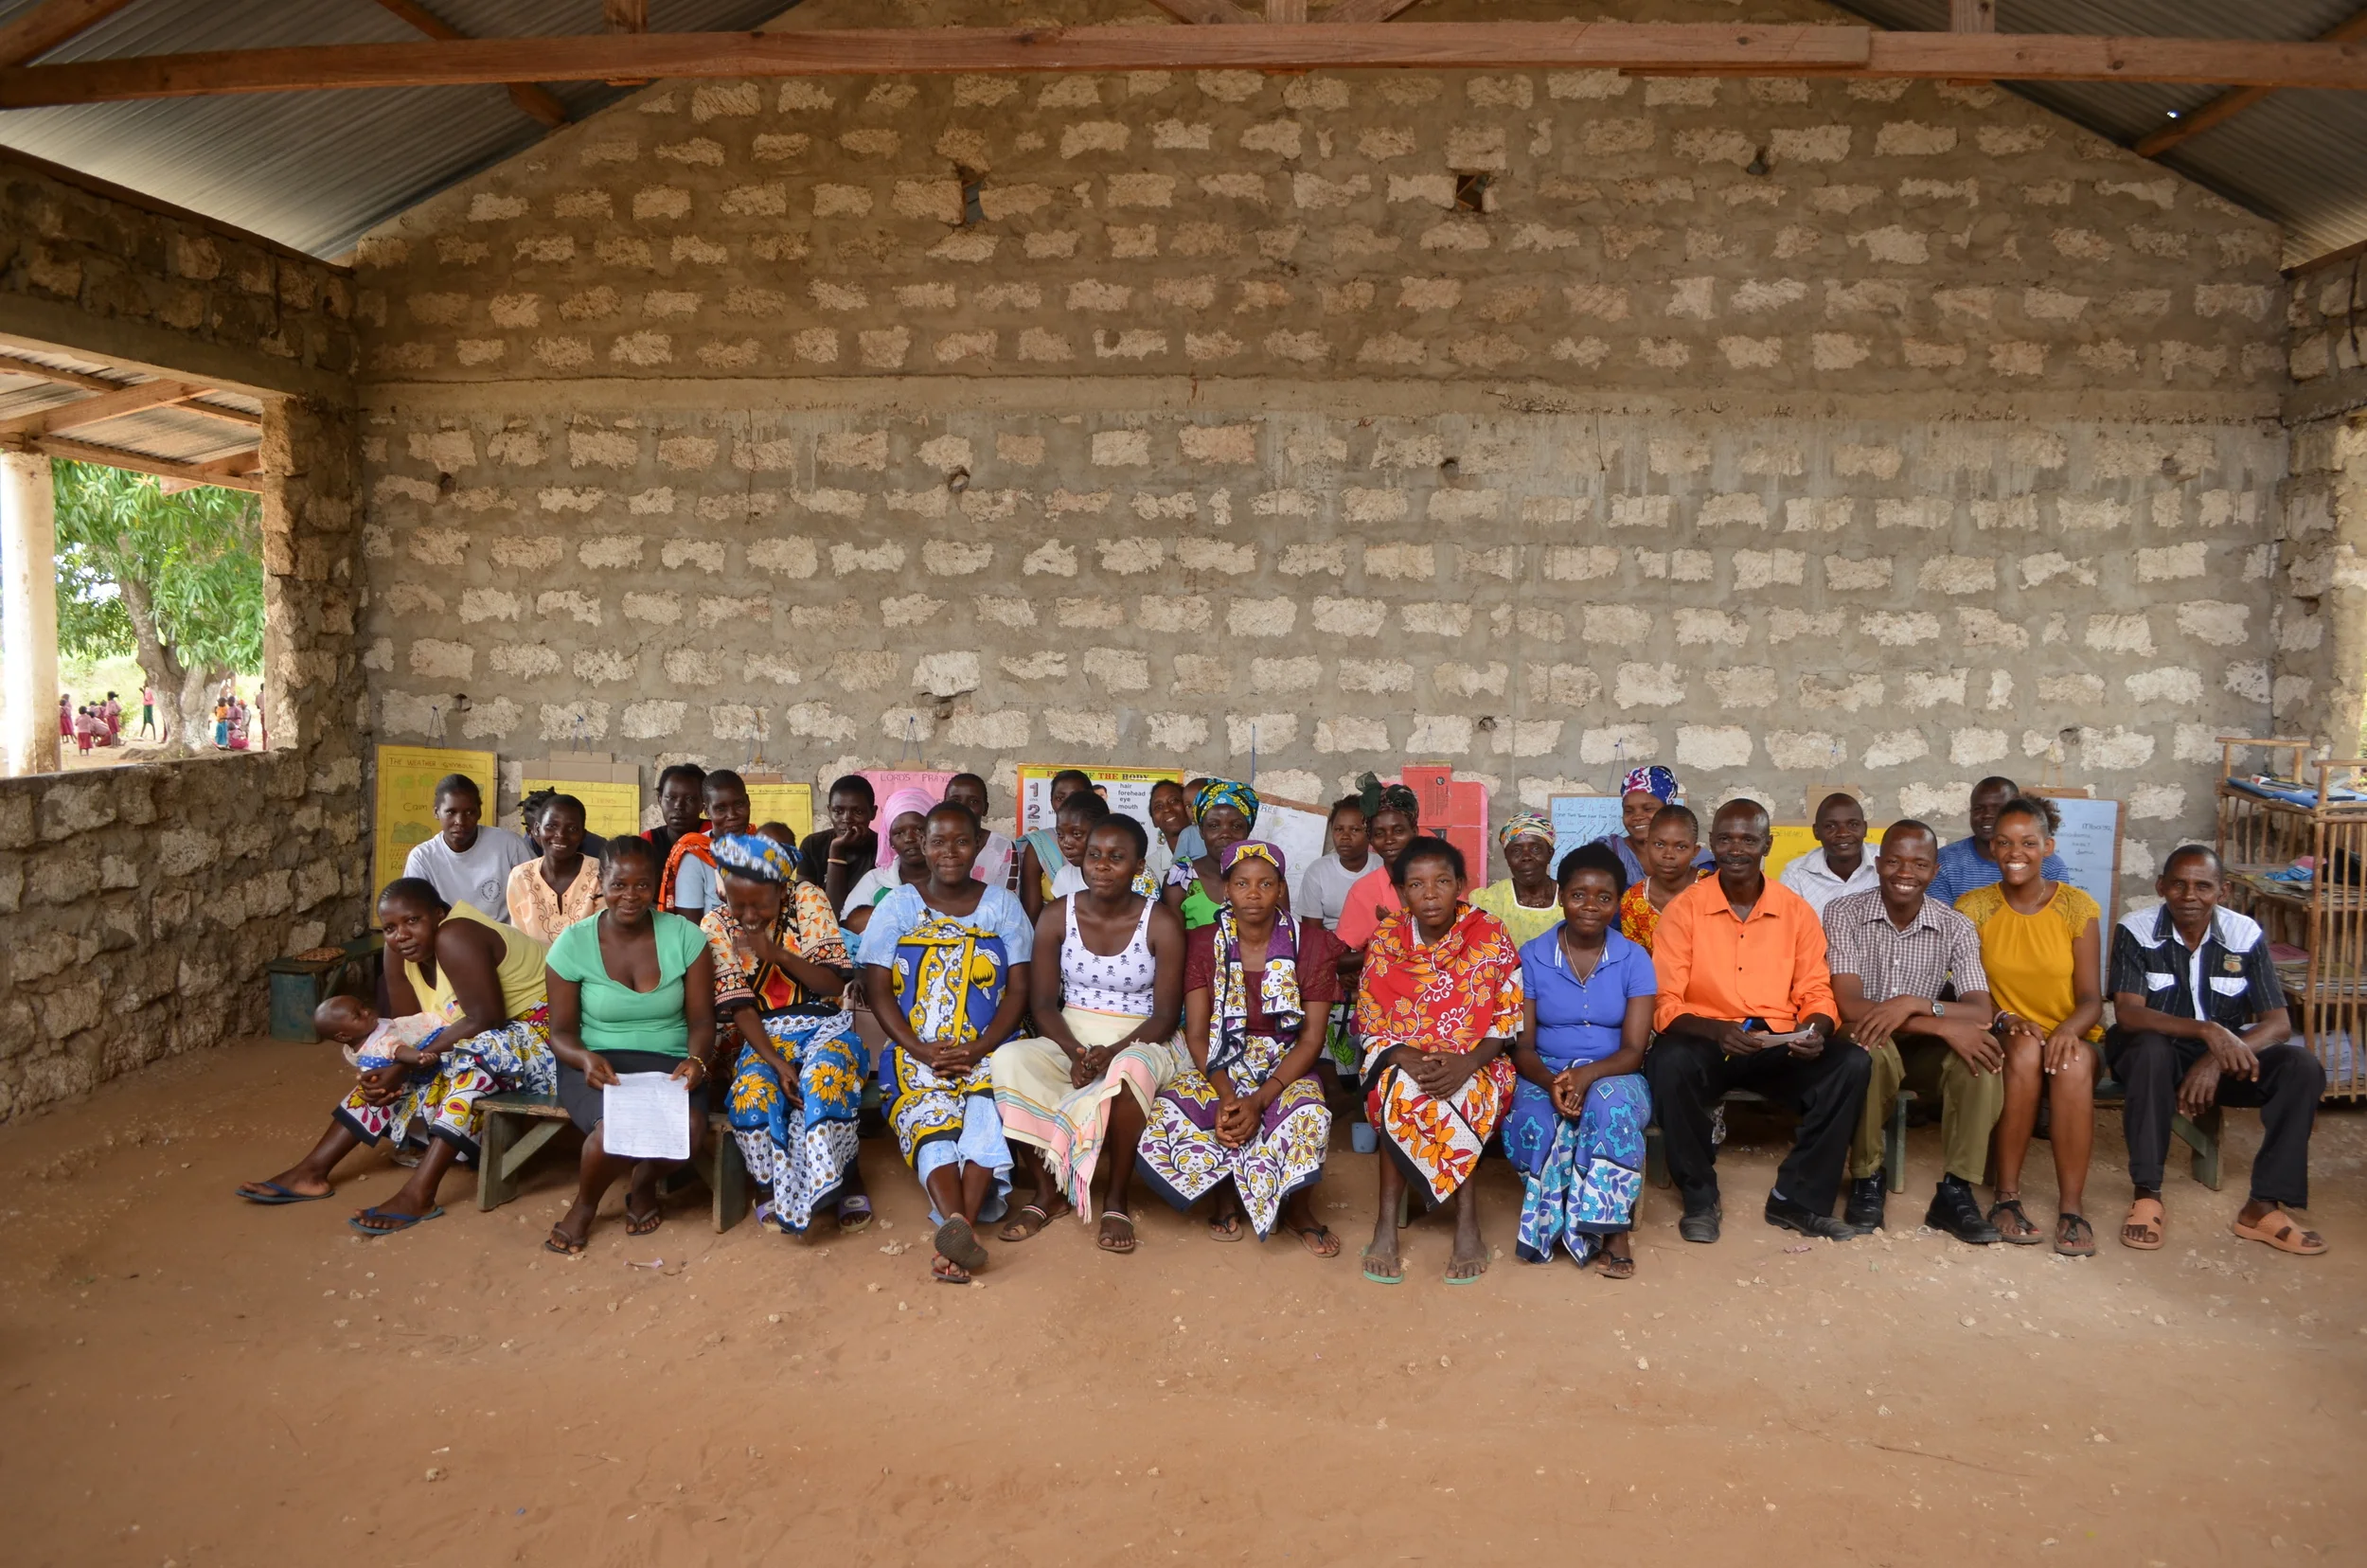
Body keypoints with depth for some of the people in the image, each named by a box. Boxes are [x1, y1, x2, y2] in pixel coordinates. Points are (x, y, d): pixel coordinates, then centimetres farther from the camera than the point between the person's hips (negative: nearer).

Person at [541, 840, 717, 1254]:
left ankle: (644, 1186, 7)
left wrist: (695, 1059, -23)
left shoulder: (685, 936, -2)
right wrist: (585, 1059, -23)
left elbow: (702, 1019, -1)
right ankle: (584, 1206, 4)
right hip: (596, 1063, -1)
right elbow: (561, 1030, 0)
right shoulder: (573, 943, -2)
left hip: (668, 1063, 1)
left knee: (691, 1126, -32)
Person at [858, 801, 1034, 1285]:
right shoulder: (898, 906, 10)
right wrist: (920, 1050, -13)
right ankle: (960, 1224, -51)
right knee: (930, 1117, -31)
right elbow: (879, 990, 3)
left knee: (985, 1106, -33)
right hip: (916, 1051, 0)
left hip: (988, 1050, 0)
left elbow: (1019, 989, 4)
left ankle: (958, 1228, -46)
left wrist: (979, 1049, -12)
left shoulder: (1002, 906, 12)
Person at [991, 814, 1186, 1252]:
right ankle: (1049, 1192, -12)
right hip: (1069, 1040, 3)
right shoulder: (1057, 915, 0)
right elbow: (1043, 1003, -2)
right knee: (1009, 1060, -28)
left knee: (1129, 1070, -39)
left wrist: (1113, 1052, -25)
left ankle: (1117, 1200, -18)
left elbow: (1166, 1014, -8)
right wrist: (1075, 1052, -21)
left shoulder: (1162, 923, -7)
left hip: (1139, 1044, -3)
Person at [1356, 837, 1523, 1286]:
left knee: (1407, 1101, -33)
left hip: (1476, 1066, -1)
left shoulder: (1491, 936, -4)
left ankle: (1387, 1224, -20)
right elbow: (1373, 1028, 0)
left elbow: (1509, 1019, -4)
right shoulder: (1386, 941, 0)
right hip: (1403, 1060, 2)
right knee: (1402, 1090, -34)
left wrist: (1467, 1063, -22)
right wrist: (1411, 1060, -21)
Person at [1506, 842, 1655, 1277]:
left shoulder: (1634, 960, 0)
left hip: (1612, 1076, 0)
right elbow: (1522, 1045, -2)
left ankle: (1614, 1228, -21)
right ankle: (1553, 1221, -9)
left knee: (1611, 1103, -37)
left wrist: (1585, 1076, -27)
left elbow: (1633, 1050, -7)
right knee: (1526, 1125, -34)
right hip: (1545, 1075, 0)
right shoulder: (1531, 957, 1)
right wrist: (1551, 1082, -25)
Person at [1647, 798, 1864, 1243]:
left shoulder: (1796, 910, 6)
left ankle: (1797, 1198, -9)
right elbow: (1665, 1004, -8)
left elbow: (1815, 993, 7)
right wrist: (1717, 1030, -27)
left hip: (1780, 1045, 3)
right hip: (1706, 1041, -3)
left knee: (1851, 1064, -24)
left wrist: (1814, 1031, -17)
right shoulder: (1683, 909, -3)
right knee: (1669, 1061, -35)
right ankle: (1700, 1198, -13)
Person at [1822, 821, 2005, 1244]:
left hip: (1924, 1050, 3)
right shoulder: (1844, 914, -12)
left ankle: (1955, 1191, -16)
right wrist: (1943, 1025, -29)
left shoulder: (1956, 928, -4)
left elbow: (1981, 1012, -13)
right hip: (1864, 1045, -3)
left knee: (1982, 1058, -28)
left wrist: (1915, 1004, -32)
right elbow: (1848, 1005, -21)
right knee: (1872, 1045, -37)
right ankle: (1867, 1178, -16)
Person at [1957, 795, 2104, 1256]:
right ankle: (2007, 1198, -28)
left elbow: (2091, 998, -4)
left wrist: (2069, 1028, -27)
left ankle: (2071, 1208, -31)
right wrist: (2006, 1020, -23)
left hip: (2069, 1036, 0)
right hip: (2005, 1037, 0)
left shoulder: (2078, 907, -1)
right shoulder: (1973, 908, -1)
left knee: (2073, 1062, -35)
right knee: (2026, 1054, -35)